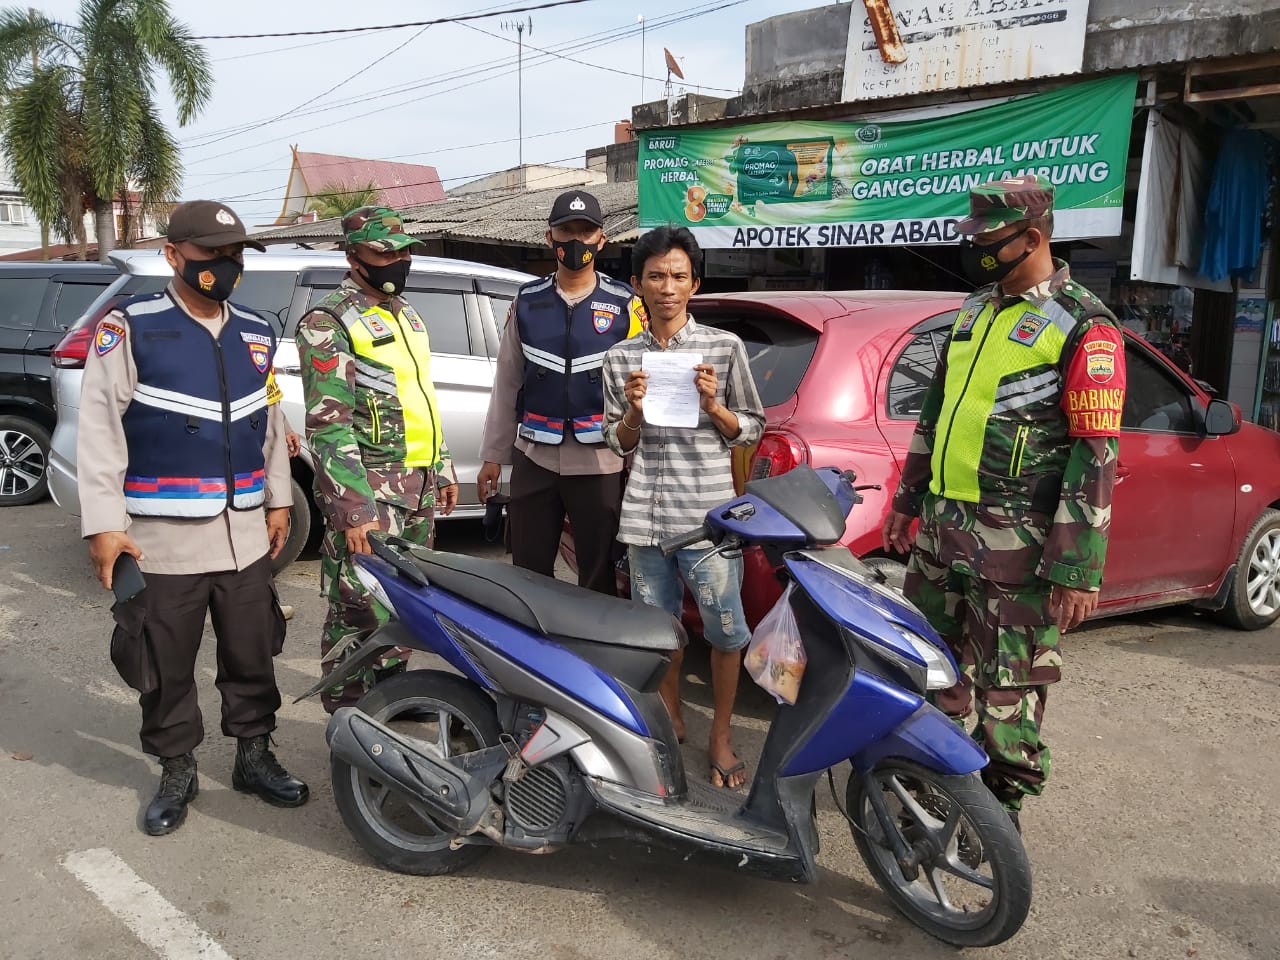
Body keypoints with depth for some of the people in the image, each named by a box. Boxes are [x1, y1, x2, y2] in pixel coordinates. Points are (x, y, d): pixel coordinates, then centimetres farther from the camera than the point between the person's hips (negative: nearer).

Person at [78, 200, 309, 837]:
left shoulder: (257, 336, 11)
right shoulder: (130, 329, -6)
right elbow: (99, 426, -9)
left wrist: (278, 500, 16)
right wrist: (103, 524, -13)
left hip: (245, 533, 5)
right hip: (163, 538, -4)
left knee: (252, 657, 13)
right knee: (165, 668, 8)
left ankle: (254, 757, 30)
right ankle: (177, 772, 26)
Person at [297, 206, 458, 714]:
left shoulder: (407, 314, 16)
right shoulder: (328, 322, -10)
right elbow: (328, 424, -17)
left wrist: (442, 468, 21)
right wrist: (353, 509, -22)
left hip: (419, 487, 8)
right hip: (370, 493, -8)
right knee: (359, 610, -3)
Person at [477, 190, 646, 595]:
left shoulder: (625, 305, -1)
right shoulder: (527, 302, 7)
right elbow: (507, 382, 10)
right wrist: (493, 456, 10)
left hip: (601, 461, -2)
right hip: (534, 458, 2)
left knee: (600, 577, 8)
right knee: (528, 573, 11)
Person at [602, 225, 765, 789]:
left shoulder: (724, 348, 2)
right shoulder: (621, 358, 9)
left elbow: (751, 430, 6)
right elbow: (619, 445, 12)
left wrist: (713, 406, -12)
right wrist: (633, 410, -8)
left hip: (708, 514, -2)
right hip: (644, 515, 3)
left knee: (726, 630, -2)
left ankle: (721, 737, 16)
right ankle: (671, 722, 32)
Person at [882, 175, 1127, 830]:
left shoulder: (1083, 326, -9)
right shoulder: (975, 309, 15)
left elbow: (1095, 455, -13)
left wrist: (1078, 570, -16)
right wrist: (908, 499, 21)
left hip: (1015, 542, -7)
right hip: (941, 529, 7)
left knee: (1009, 690, 2)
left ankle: (1002, 807, 21)